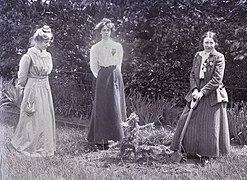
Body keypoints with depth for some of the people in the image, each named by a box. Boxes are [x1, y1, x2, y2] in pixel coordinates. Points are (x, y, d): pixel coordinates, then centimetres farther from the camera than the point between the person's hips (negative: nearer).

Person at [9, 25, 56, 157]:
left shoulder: (48, 55, 6)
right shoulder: (29, 56, -16)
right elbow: (22, 77, -8)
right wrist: (23, 87, 5)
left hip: (45, 89, 7)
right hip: (33, 90, -7)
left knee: (47, 118, 11)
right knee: (33, 119, 1)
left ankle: (44, 146, 24)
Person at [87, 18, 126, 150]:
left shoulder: (117, 46, 10)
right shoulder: (95, 48, 4)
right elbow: (93, 67, 7)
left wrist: (114, 74, 11)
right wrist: (101, 77, 5)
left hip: (116, 77, 3)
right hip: (102, 78, -2)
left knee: (115, 108, 1)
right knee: (102, 108, -5)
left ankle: (113, 137, 7)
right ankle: (100, 140, -3)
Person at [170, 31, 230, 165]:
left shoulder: (219, 57, -9)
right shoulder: (198, 56, 7)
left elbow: (217, 79, -14)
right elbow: (192, 74, 8)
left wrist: (202, 92, -18)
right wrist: (195, 89, -8)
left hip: (212, 96, -5)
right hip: (197, 93, 5)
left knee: (209, 125, 0)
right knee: (188, 121, 6)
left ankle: (206, 154, 12)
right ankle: (191, 149, 21)